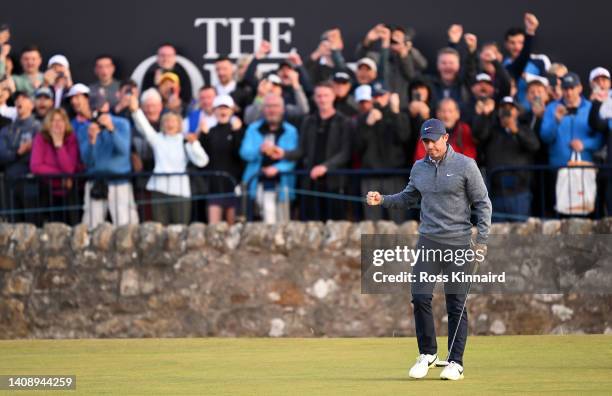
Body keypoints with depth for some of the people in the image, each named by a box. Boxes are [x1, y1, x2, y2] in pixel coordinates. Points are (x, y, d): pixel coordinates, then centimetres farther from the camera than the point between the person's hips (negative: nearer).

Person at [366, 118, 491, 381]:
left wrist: (482, 239, -7)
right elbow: (408, 198, 22)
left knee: (456, 304, -2)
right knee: (420, 297, -4)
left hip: (458, 243, -4)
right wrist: (382, 200, 5)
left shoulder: (465, 165, -4)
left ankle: (455, 362, 4)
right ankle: (427, 354, 12)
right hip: (427, 241, 4)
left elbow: (482, 203, -1)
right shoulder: (419, 168, 10)